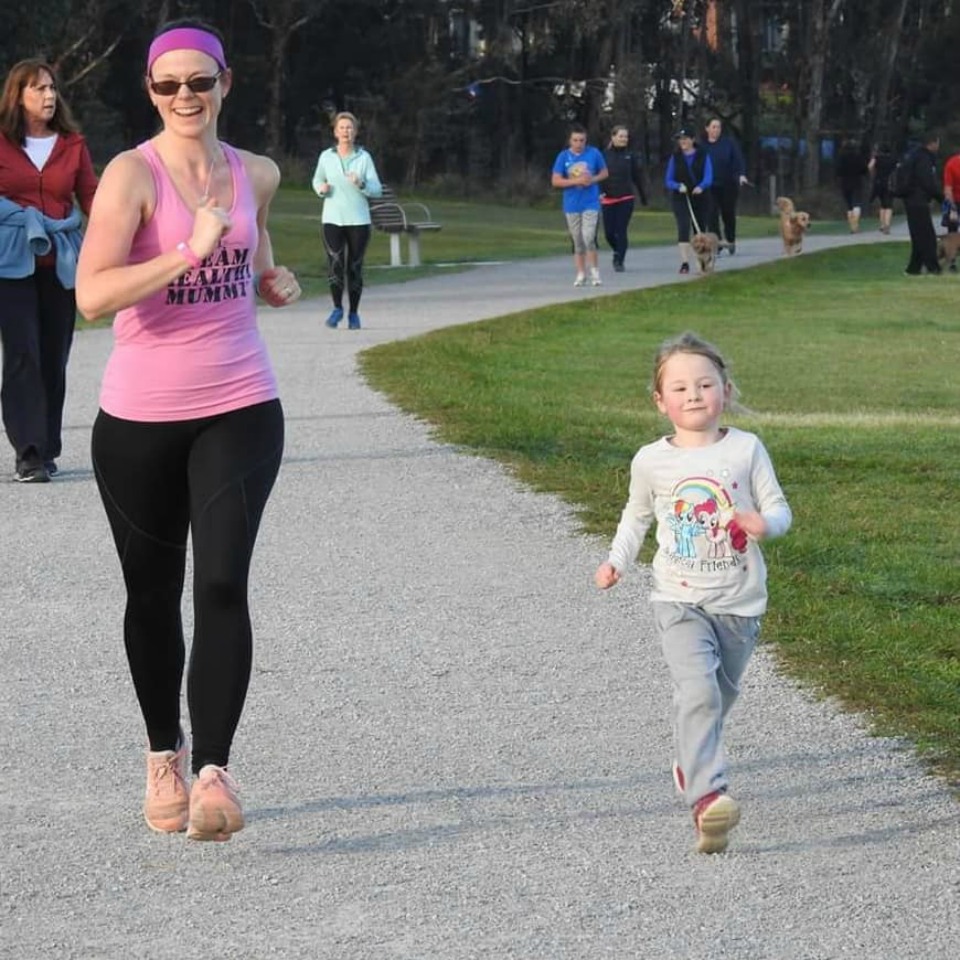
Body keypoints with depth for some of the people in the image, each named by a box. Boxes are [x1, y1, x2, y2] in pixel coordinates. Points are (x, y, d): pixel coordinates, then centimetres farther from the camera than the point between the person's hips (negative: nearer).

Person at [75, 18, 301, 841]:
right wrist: (190, 250, -28)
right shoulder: (133, 174, -9)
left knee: (222, 584, -14)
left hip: (239, 410, 2)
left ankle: (214, 773, -17)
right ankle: (164, 753, 31)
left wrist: (275, 280, 7)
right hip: (140, 417, -1)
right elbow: (93, 296, -22)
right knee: (154, 593, 12)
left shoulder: (257, 175, 6)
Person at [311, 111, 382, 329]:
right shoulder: (326, 156, 3)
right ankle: (337, 308, 8)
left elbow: (377, 189, -1)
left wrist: (361, 184, -20)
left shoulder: (364, 157, 0)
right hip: (333, 219, 0)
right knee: (335, 265, -12)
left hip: (358, 220, 0)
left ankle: (353, 313, 16)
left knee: (355, 267, 2)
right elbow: (317, 180, 20)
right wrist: (321, 188, -3)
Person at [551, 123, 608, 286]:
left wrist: (593, 180, -11)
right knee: (577, 241, 8)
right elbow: (555, 181, -6)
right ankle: (581, 274, 19)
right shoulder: (563, 156, -3)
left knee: (588, 238, -14)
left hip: (591, 204, -2)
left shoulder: (594, 153, -3)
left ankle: (594, 271, 2)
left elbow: (604, 173, 10)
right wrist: (576, 181, -17)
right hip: (572, 205, 2)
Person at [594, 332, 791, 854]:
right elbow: (637, 515, 17)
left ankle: (691, 764, 46)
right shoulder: (651, 461, -1)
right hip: (680, 601, -2)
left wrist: (764, 523, -22)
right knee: (698, 692, -23)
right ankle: (707, 794, -31)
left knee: (721, 696, 18)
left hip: (739, 602, 2)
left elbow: (779, 508, 1)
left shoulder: (746, 449, -3)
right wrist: (617, 560, 5)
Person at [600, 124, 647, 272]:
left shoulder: (631, 155, 2)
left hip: (626, 198, -1)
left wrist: (643, 197, 10)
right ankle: (617, 251, 32)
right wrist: (600, 192, -12)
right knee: (609, 232, 2)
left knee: (622, 231, -5)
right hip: (608, 199, 1)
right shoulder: (605, 155, 0)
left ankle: (619, 261, 2)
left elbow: (638, 177, 7)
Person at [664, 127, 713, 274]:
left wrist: (701, 187, -31)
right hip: (680, 199, -1)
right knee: (683, 227, -18)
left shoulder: (703, 156, 1)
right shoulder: (675, 157, 4)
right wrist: (678, 186, -19)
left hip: (700, 198, 1)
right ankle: (685, 263, -25)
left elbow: (708, 177, -10)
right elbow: (668, 180, 2)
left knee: (700, 229, 10)